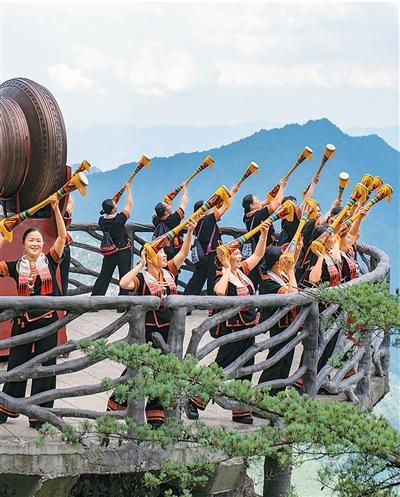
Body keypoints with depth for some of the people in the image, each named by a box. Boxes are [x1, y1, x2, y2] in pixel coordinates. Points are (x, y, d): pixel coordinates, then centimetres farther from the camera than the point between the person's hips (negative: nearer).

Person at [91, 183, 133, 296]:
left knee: (103, 276, 9)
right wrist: (128, 190, 10)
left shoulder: (102, 221, -6)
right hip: (123, 252, -4)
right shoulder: (120, 218, -18)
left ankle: (95, 297, 4)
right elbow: (129, 204, -4)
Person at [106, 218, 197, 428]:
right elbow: (124, 283, -30)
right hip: (149, 331, -6)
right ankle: (115, 406, 16)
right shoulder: (142, 278, -11)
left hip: (168, 331, 6)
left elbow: (183, 252, 5)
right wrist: (140, 265, -22)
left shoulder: (168, 272, 7)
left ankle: (155, 414, 14)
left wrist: (190, 232, -9)